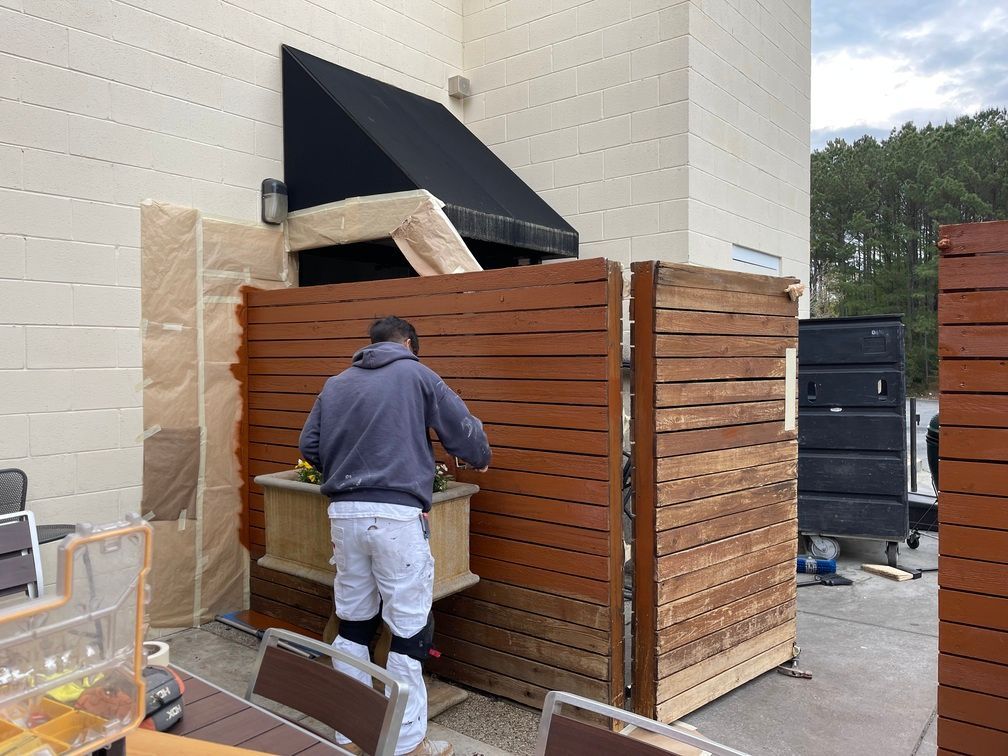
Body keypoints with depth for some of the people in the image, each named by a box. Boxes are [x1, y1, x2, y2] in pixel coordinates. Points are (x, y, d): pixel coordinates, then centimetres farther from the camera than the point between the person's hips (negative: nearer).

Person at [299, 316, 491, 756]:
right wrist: (480, 459, 24)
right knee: (409, 629, 4)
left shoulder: (336, 384, 15)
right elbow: (463, 430, 3)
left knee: (353, 624, 16)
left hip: (343, 513, 5)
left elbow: (309, 447, 15)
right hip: (396, 515, -5)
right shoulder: (415, 374, 4)